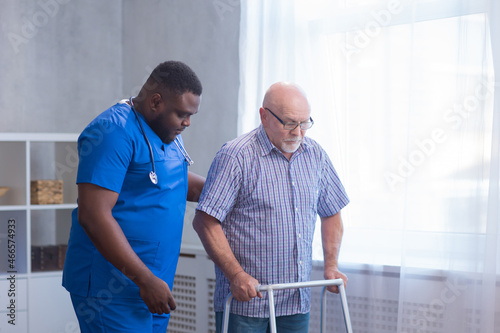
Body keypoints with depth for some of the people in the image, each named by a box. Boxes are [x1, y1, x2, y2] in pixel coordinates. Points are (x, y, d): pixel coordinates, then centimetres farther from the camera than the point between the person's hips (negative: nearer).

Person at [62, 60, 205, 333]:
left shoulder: (167, 132, 12)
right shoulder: (114, 131, -17)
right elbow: (93, 216, -24)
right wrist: (146, 280, -23)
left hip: (153, 284, 9)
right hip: (111, 289, -9)